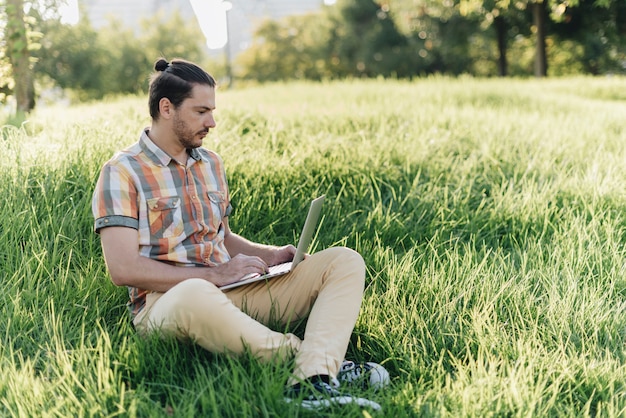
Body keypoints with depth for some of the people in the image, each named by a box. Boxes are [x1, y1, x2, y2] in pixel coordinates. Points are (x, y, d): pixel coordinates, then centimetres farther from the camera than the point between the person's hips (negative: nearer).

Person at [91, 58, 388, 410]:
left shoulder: (212, 163, 18)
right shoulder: (122, 172, -4)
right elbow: (123, 269, -14)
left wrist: (269, 254, 7)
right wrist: (214, 276, -16)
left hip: (232, 291, 7)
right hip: (163, 301, -7)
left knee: (345, 261, -8)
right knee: (194, 296, -45)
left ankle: (311, 383, -36)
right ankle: (315, 359, -26)